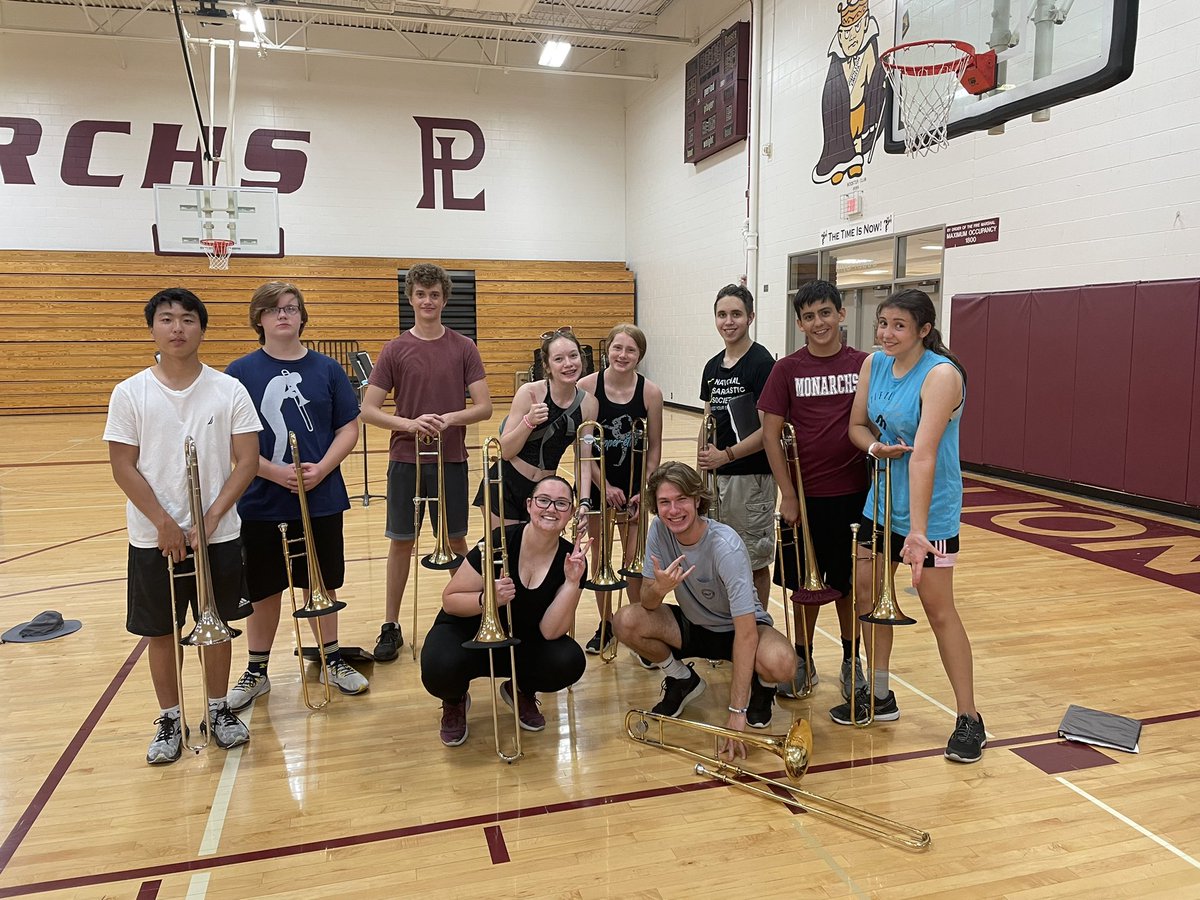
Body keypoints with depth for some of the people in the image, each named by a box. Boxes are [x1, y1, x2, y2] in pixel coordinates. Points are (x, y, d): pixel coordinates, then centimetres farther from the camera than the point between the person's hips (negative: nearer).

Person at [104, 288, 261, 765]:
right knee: (161, 632, 10)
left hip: (217, 535, 0)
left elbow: (246, 461, -5)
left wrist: (209, 520, -13)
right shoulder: (130, 393, -3)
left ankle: (219, 708, 30)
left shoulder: (229, 390, -3)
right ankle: (169, 720, 27)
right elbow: (123, 468, -4)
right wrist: (164, 523, -13)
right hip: (154, 538, 0)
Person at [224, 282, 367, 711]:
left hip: (321, 501, 1)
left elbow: (349, 427, 2)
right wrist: (275, 472, -18)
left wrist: (321, 469, -14)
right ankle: (256, 671, 28)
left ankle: (332, 659, 31)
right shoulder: (240, 373, -2)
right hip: (262, 503, -1)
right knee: (264, 591, 11)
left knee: (321, 584, 13)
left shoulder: (327, 369, 2)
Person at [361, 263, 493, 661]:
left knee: (456, 539, 10)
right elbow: (368, 410, -4)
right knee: (401, 541, 6)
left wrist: (449, 418, -21)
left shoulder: (464, 348, 0)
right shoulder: (395, 350, 0)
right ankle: (391, 626, 18)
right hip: (405, 459, 0)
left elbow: (484, 407, -4)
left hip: (451, 459, 0)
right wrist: (409, 424, -20)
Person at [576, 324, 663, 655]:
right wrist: (605, 486, -12)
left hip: (633, 484, 0)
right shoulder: (587, 386, -11)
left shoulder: (650, 392, -10)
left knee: (634, 558, 2)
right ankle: (605, 624, 26)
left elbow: (654, 447, -3)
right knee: (599, 555, 10)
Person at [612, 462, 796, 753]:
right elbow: (647, 604, -12)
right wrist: (659, 588, -39)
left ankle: (762, 687, 4)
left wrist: (737, 713, -36)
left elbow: (746, 633, -33)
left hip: (738, 627, -4)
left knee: (780, 663, -37)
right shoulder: (659, 530, -16)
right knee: (626, 621, -22)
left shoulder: (726, 546, -31)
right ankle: (683, 681, 7)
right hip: (693, 626, 4)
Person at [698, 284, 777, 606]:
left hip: (750, 475, -7)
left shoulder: (761, 363, -11)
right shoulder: (713, 367, 11)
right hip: (716, 475, 7)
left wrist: (725, 455, -20)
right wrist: (701, 464, 9)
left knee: (754, 561, 5)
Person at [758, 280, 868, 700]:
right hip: (805, 494, 0)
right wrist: (787, 495, -6)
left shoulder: (864, 365, 0)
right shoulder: (787, 369, -3)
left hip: (854, 493, 0)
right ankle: (803, 661, 27)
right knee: (807, 583, 11)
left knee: (848, 582, 12)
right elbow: (771, 435, -3)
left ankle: (851, 660, 30)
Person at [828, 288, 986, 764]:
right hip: (880, 502, 7)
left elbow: (923, 454, -31)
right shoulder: (874, 364, 0)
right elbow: (857, 424, 7)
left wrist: (917, 530, -36)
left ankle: (968, 718, 15)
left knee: (939, 609, -1)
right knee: (867, 592, 11)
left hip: (927, 510, -7)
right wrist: (874, 445, -17)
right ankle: (879, 696, 29)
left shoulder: (941, 375, -21)